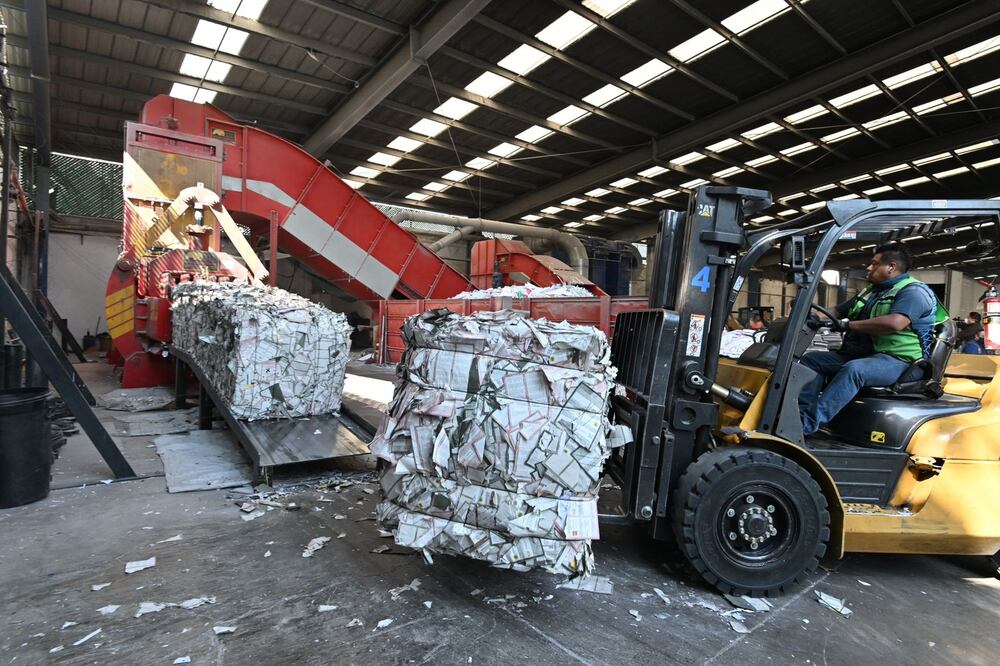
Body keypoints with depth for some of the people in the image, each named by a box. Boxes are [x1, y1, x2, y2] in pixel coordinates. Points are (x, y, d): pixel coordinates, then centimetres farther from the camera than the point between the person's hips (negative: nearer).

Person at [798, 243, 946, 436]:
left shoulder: (913, 291, -7)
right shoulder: (869, 292, 22)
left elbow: (894, 323, -27)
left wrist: (848, 324, -22)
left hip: (896, 361, -9)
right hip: (859, 355, 9)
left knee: (852, 370, -37)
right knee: (811, 359, -6)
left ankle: (807, 424, -45)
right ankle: (802, 411, -23)